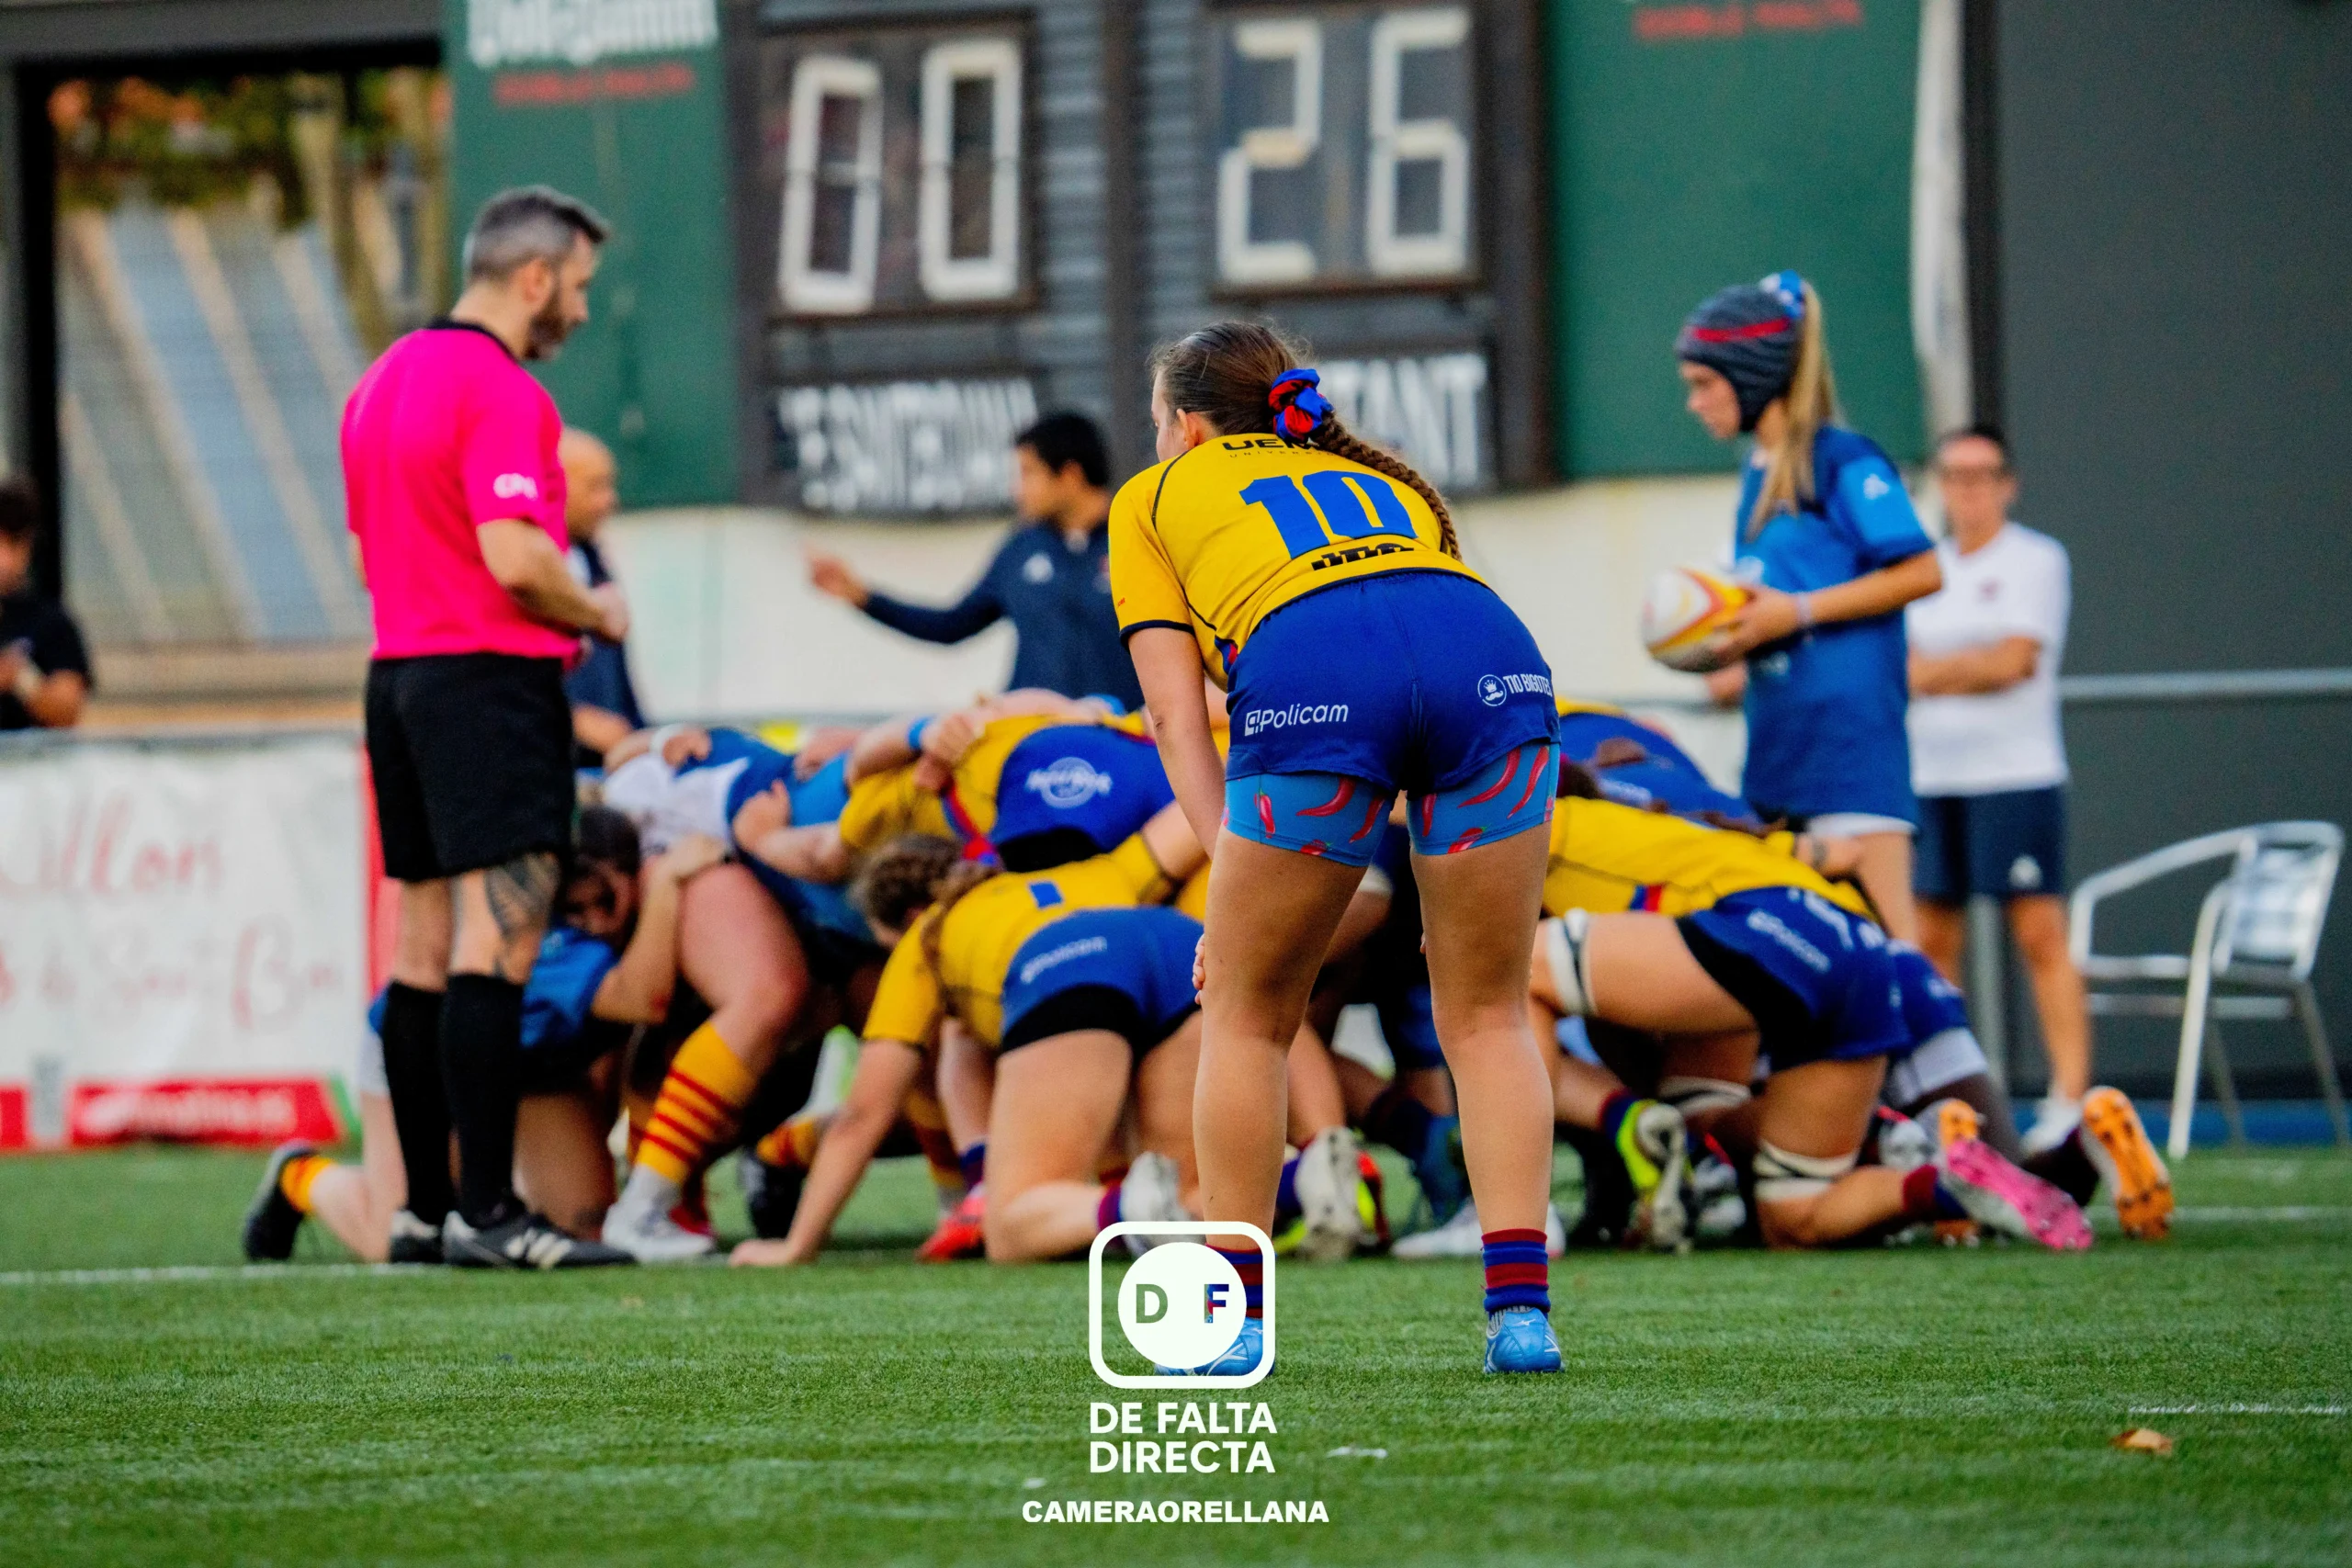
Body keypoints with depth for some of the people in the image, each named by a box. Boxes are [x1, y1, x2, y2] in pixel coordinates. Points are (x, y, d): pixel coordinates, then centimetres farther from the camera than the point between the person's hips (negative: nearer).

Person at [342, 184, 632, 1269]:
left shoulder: (381, 384, 16)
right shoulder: (503, 394, -13)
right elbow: (515, 557, -22)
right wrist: (595, 612, -4)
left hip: (398, 677, 10)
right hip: (492, 681, -9)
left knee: (423, 953, 10)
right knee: (496, 946, -11)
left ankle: (423, 1207, 11)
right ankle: (484, 1210, -15)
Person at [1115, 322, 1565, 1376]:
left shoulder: (1152, 499, 31)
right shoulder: (1383, 482, 41)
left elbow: (1176, 711, 19)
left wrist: (1234, 882, 12)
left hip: (1305, 671, -3)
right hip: (1492, 653, 3)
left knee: (1248, 1017, 15)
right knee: (1487, 1016, 15)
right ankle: (1521, 1311, 3)